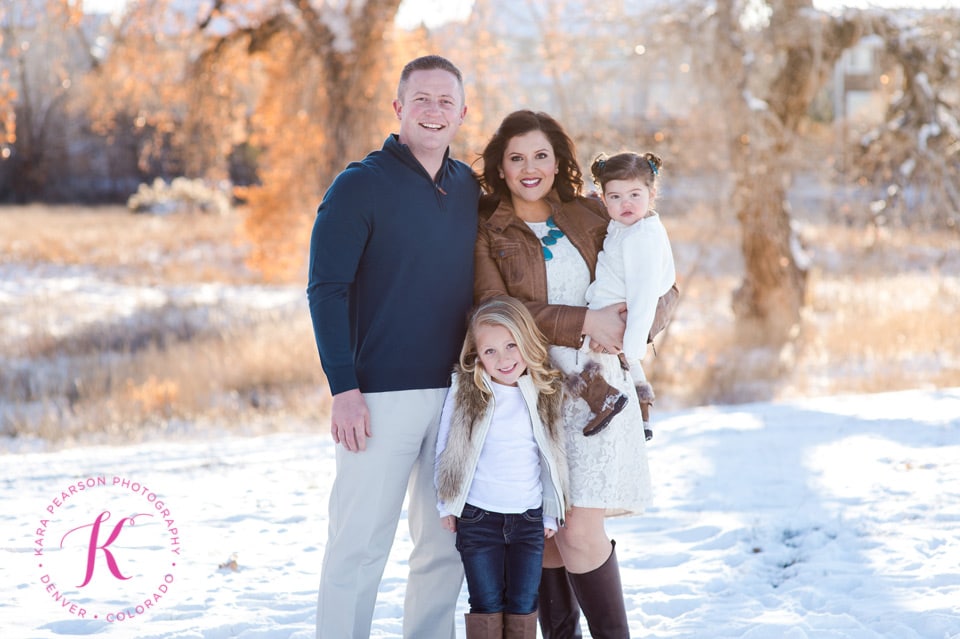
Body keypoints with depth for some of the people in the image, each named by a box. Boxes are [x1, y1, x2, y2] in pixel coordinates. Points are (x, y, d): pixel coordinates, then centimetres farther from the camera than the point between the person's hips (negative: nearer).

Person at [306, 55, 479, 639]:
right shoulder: (361, 186, -5)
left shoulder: (471, 190, 11)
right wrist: (344, 387, -16)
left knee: (447, 544, 10)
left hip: (456, 391, 6)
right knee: (360, 543, -3)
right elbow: (326, 289, -9)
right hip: (382, 394, -5)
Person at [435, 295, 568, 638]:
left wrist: (551, 513, 7)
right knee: (487, 604, 3)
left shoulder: (547, 392, -1)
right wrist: (446, 504, 2)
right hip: (478, 518, -1)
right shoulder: (464, 388, -6)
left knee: (523, 605, 5)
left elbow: (552, 455, 7)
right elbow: (445, 448, 3)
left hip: (529, 519, 1)